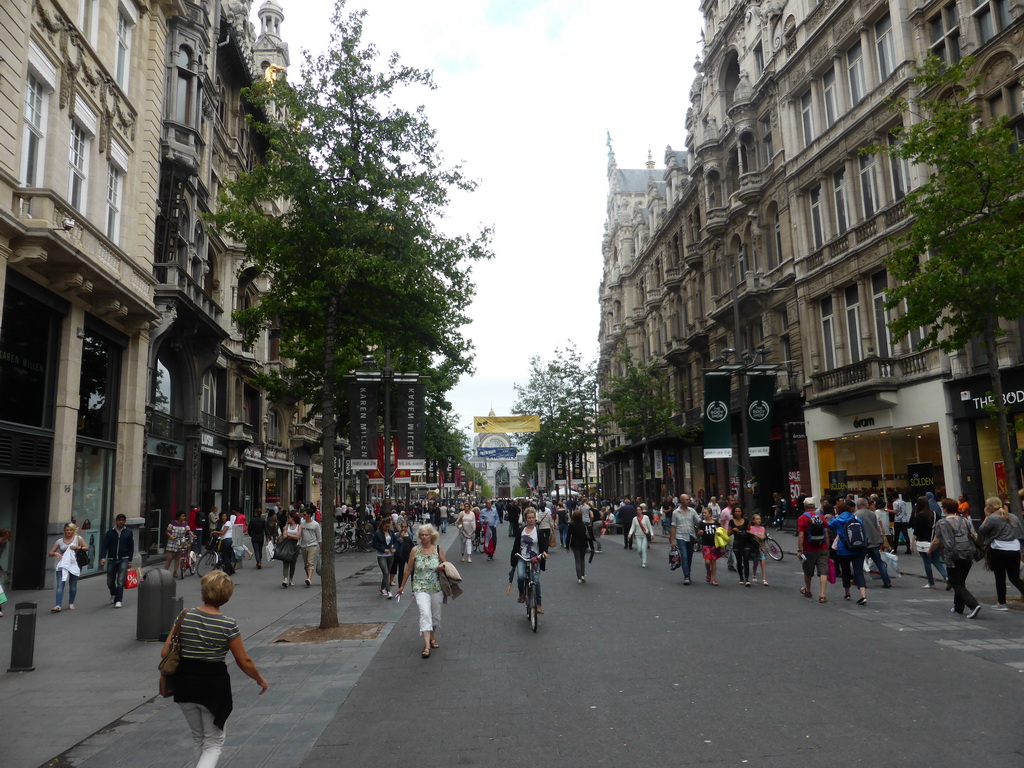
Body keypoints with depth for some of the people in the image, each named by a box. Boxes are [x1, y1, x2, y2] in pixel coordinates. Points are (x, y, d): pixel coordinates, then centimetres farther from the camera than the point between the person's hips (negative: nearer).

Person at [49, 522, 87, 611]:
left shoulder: (78, 538, 5)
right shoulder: (59, 541, 9)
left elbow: (86, 547, 2)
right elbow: (50, 553, 10)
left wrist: (78, 548, -15)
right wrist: (55, 554, -12)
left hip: (74, 565, -1)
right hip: (62, 565, 1)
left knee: (73, 585, 6)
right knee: (60, 585, -12)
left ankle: (71, 603, 22)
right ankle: (57, 606, -18)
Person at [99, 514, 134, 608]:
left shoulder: (128, 533, 3)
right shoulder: (110, 533, 3)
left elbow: (131, 547, 6)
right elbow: (104, 546, -1)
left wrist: (130, 560, 2)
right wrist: (103, 557, -16)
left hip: (123, 560, -2)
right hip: (111, 560, 2)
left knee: (120, 582, -10)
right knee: (110, 582, 12)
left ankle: (118, 600, -5)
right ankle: (113, 594, 41)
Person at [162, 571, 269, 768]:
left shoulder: (185, 616, -8)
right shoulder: (229, 625, -15)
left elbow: (165, 652, -4)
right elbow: (244, 662, -6)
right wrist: (260, 679, 11)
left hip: (185, 685, 4)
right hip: (214, 686, -3)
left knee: (199, 738, 26)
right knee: (214, 743, 13)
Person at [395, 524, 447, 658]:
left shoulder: (438, 549, 0)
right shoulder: (415, 550, -4)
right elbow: (408, 569, 6)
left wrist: (442, 568, -13)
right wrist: (402, 586, 11)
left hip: (436, 588, 3)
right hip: (420, 588, -3)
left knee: (436, 615, 14)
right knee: (425, 613, -20)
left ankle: (432, 638, 38)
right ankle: (427, 645, -23)